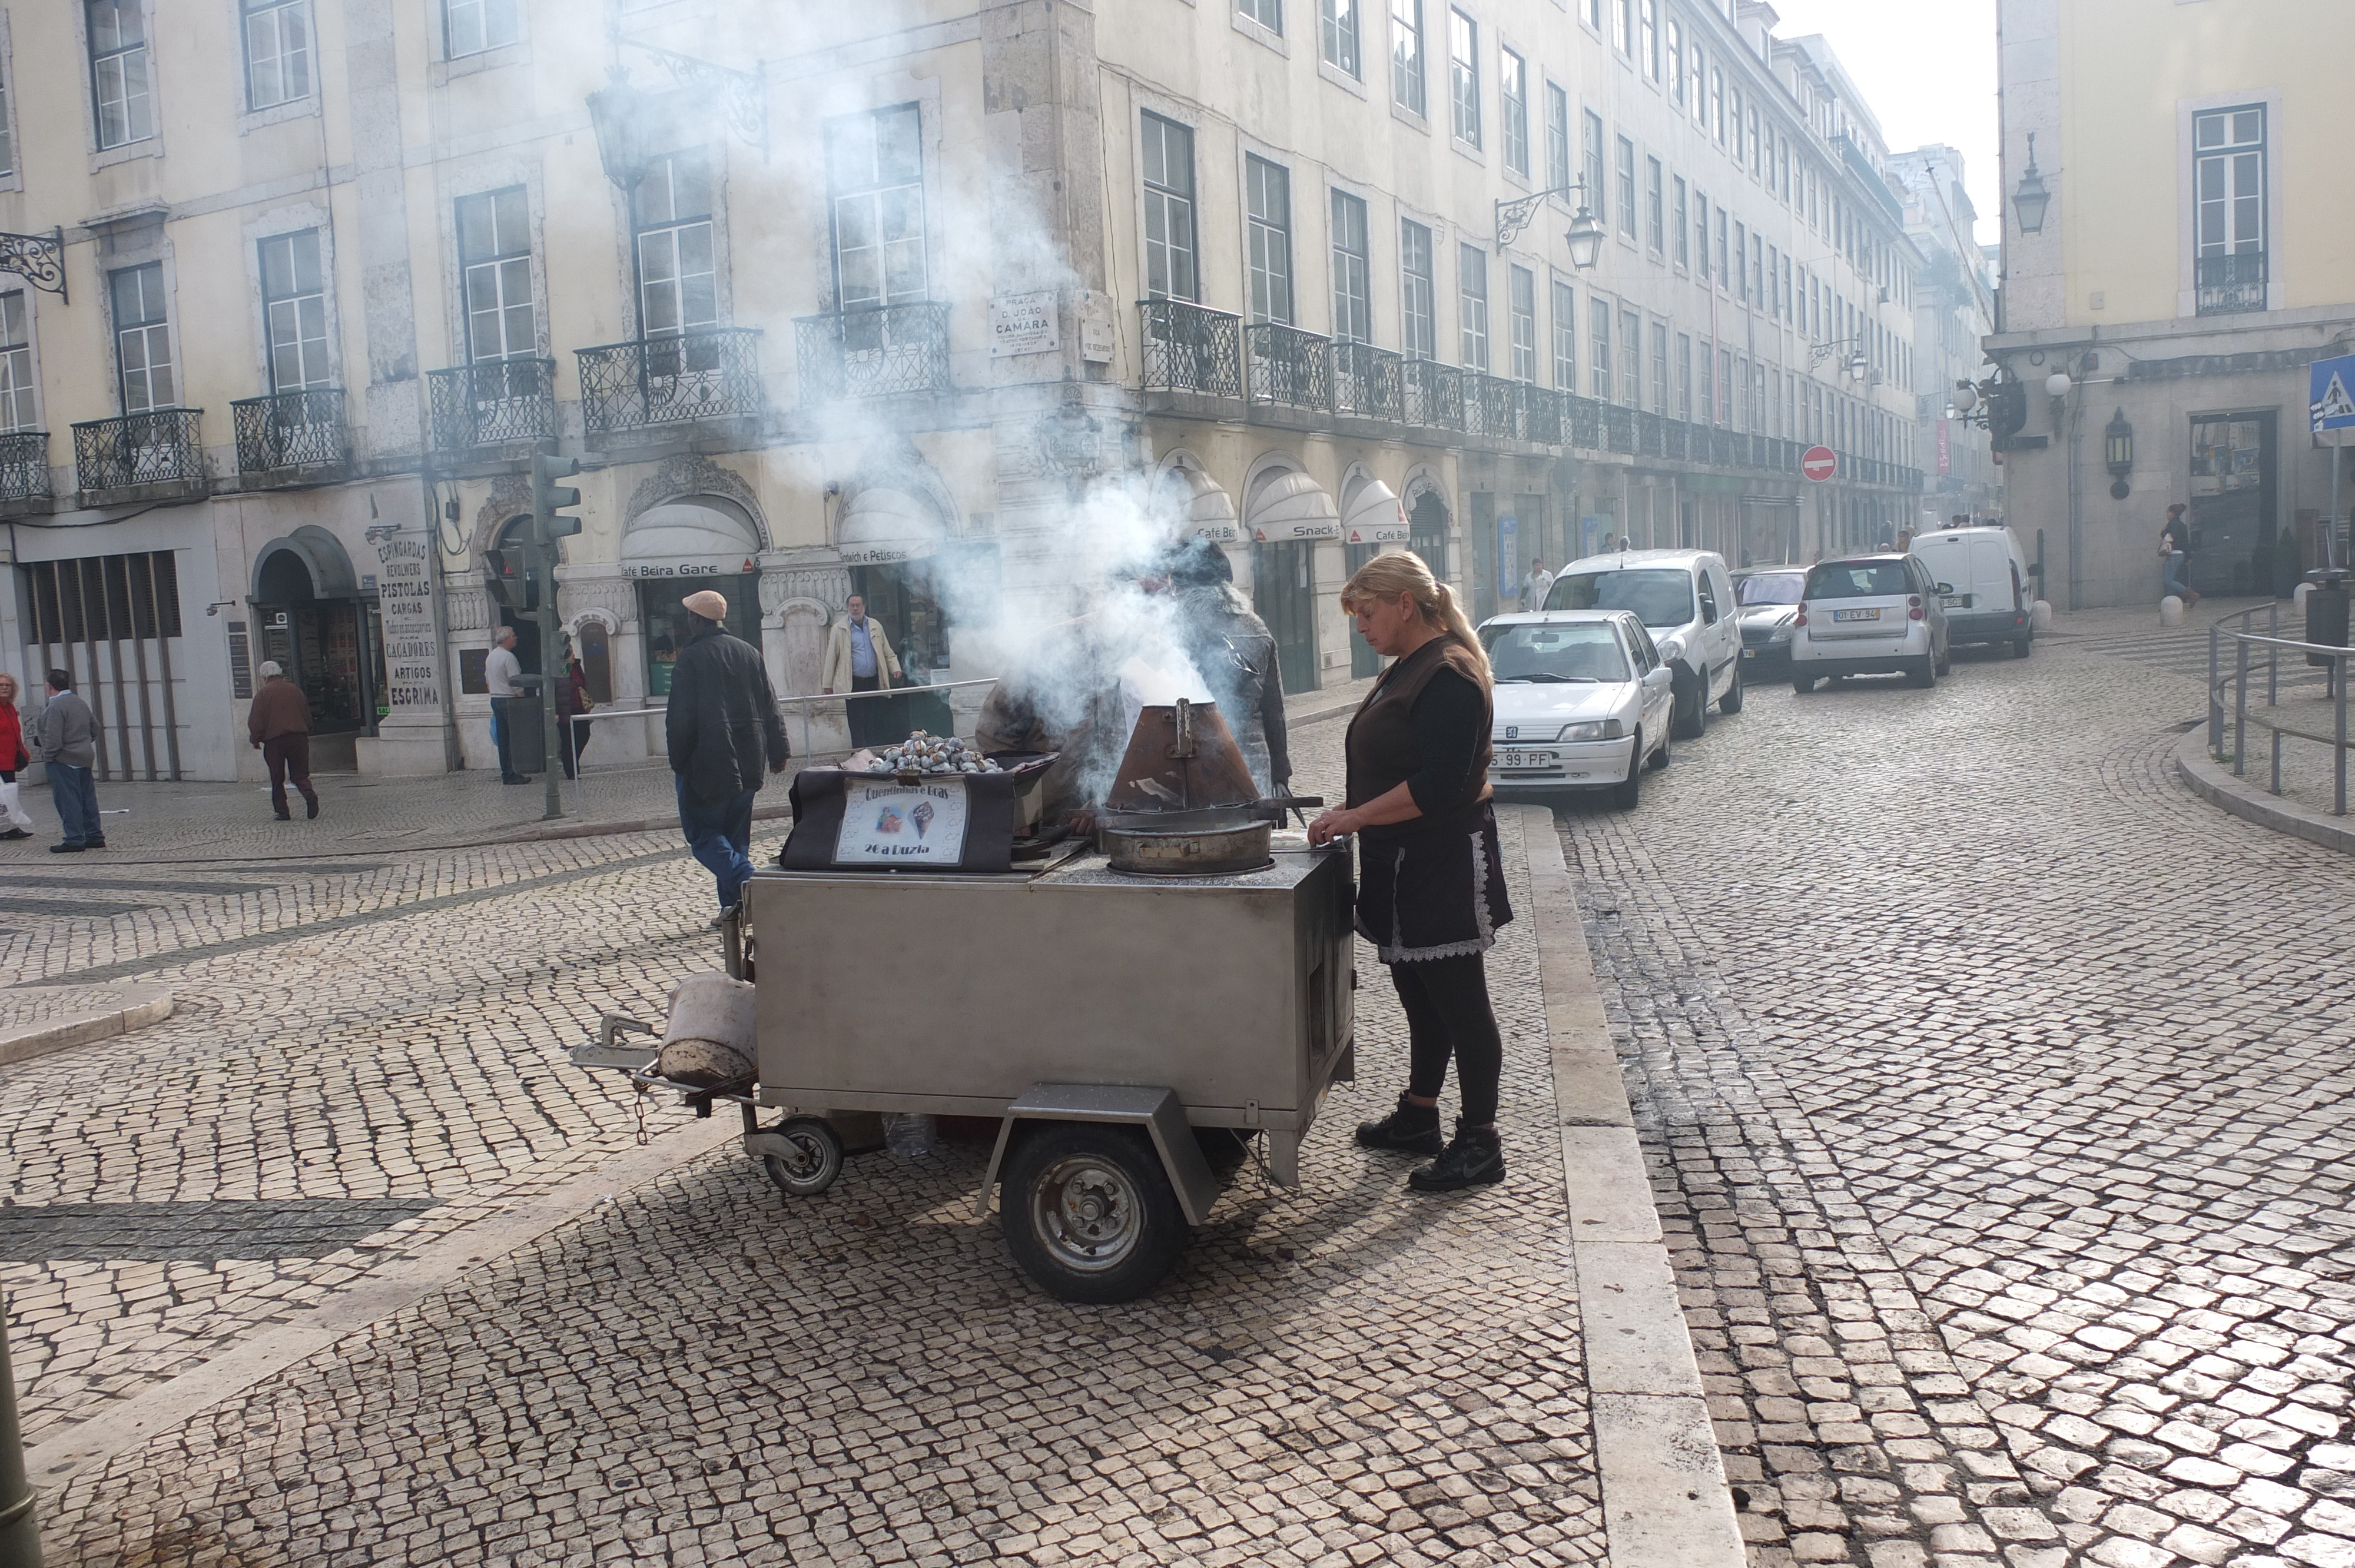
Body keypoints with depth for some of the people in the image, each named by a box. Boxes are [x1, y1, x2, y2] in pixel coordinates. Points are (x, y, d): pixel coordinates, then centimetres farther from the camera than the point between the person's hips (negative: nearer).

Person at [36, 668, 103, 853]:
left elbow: (53, 737, -20)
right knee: (87, 798, 12)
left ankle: (75, 839, -5)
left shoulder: (56, 707, -16)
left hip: (64, 761, -9)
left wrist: (48, 756, -10)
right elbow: (95, 726, 21)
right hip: (84, 759, 9)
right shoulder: (81, 703, 12)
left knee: (67, 800, -5)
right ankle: (95, 836, 16)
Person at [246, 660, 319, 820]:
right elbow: (308, 716, 13)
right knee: (300, 774, 7)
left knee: (277, 779, 7)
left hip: (274, 741, -3)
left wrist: (255, 740, 9)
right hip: (299, 738, 3)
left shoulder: (263, 694, -5)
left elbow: (256, 722, -5)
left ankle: (282, 811, 6)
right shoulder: (295, 690, 8)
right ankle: (310, 795, -21)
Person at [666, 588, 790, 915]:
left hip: (707, 764, -6)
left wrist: (678, 761, -2)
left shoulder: (691, 658, -11)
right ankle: (734, 906, 13)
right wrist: (778, 752, 14)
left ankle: (747, 882, -19)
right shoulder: (750, 653, 7)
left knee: (702, 832, 2)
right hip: (747, 762, 6)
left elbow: (680, 718, -12)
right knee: (736, 833, 14)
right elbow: (770, 708, 9)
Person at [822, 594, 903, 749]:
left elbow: (888, 652, 15)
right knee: (857, 724, -4)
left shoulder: (875, 626, 12)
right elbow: (832, 658, 2)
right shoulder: (840, 629, 2)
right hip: (853, 683, -3)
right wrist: (828, 684, 0)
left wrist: (895, 668, -2)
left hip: (873, 682, 3)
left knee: (874, 723, 4)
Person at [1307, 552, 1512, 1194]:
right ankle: (1417, 1118, 32)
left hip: (1443, 869, -10)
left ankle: (1480, 1144, 11)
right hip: (1405, 868, 10)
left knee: (1460, 1002, 0)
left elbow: (1438, 785, -25)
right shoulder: (1409, 668, 13)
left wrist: (1355, 817, -20)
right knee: (1421, 998, 19)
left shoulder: (1449, 676, -19)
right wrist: (1350, 812, 9)